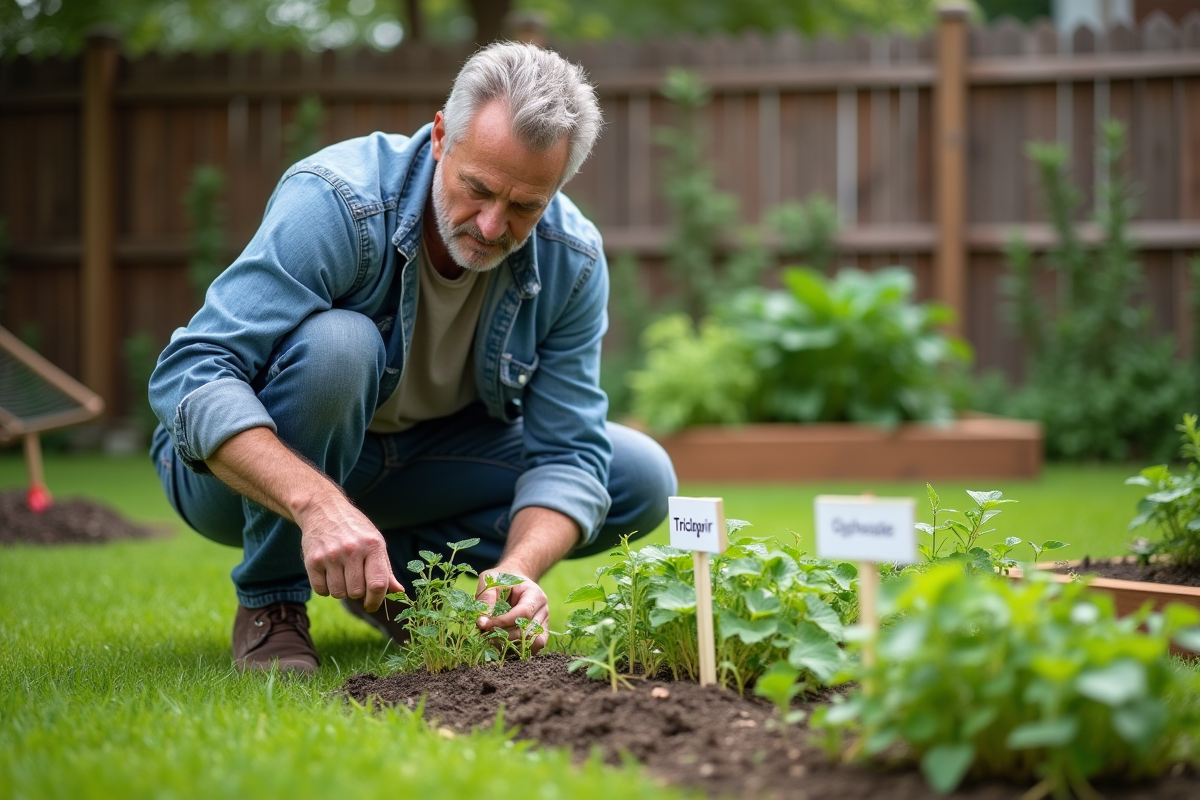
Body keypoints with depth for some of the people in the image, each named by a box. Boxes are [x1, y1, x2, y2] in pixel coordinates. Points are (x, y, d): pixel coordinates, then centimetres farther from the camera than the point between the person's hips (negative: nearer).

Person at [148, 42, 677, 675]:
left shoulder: (572, 263, -15)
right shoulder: (336, 203, -31)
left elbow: (569, 452, -14)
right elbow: (189, 375, -38)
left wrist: (516, 570, -35)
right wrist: (319, 503, -52)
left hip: (428, 454, 5)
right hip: (260, 470, -5)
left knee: (642, 479, -8)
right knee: (335, 343, -37)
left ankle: (401, 572, 6)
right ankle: (270, 603, -16)